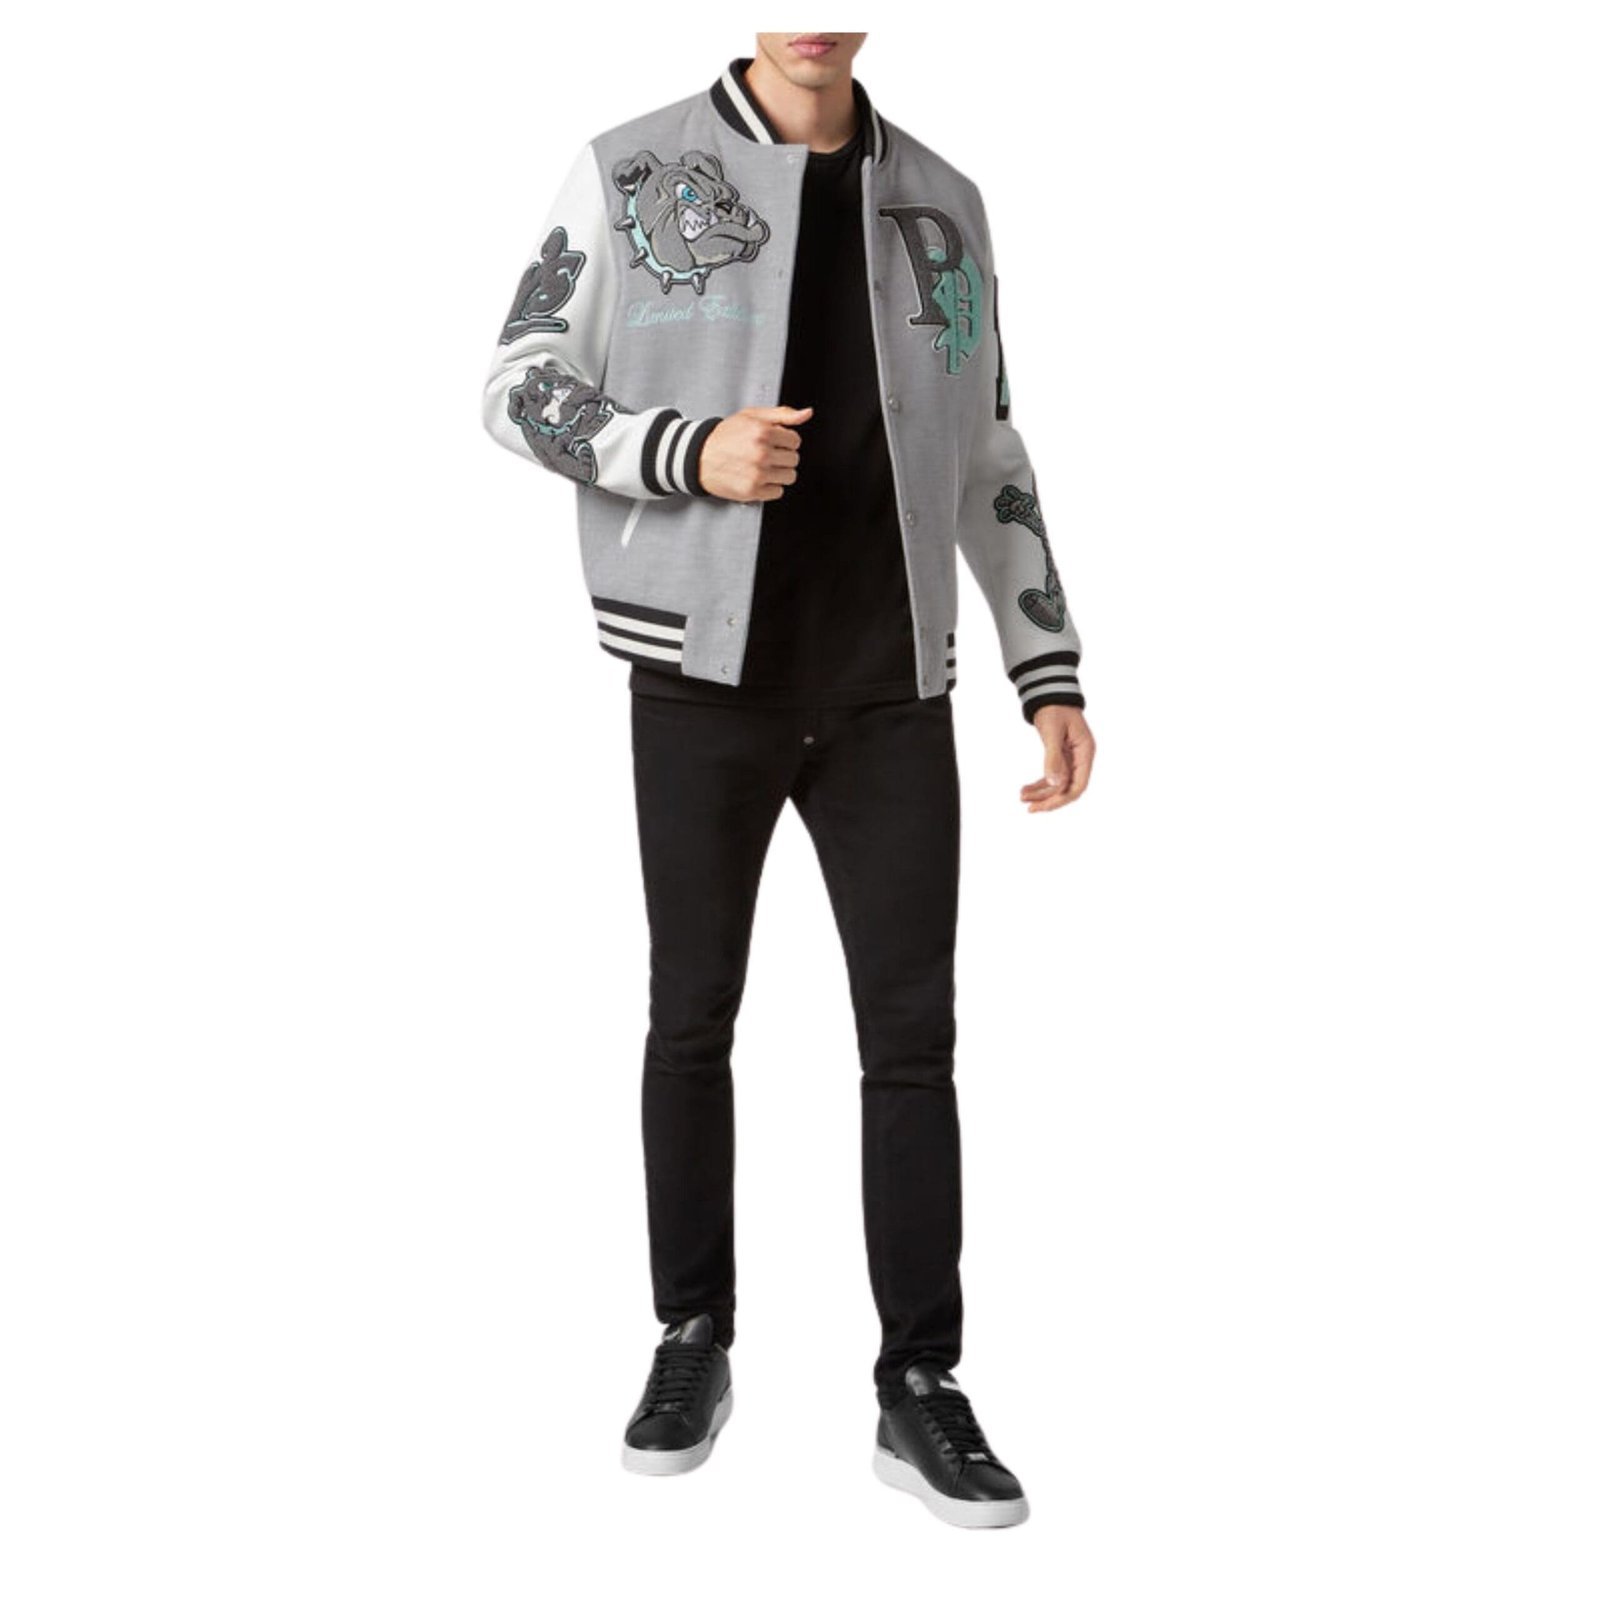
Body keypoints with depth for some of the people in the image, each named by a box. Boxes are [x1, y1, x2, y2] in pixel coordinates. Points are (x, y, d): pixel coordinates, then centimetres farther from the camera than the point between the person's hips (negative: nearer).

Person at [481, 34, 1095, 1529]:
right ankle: (693, 1345, 24)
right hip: (704, 673, -2)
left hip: (890, 687, 2)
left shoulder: (936, 204, 10)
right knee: (694, 1016, 6)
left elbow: (984, 461, 12)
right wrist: (689, 455, -21)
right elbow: (520, 393, 0)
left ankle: (920, 1393, 8)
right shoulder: (630, 173, 0)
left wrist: (1053, 675, 4)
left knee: (913, 1031, -2)